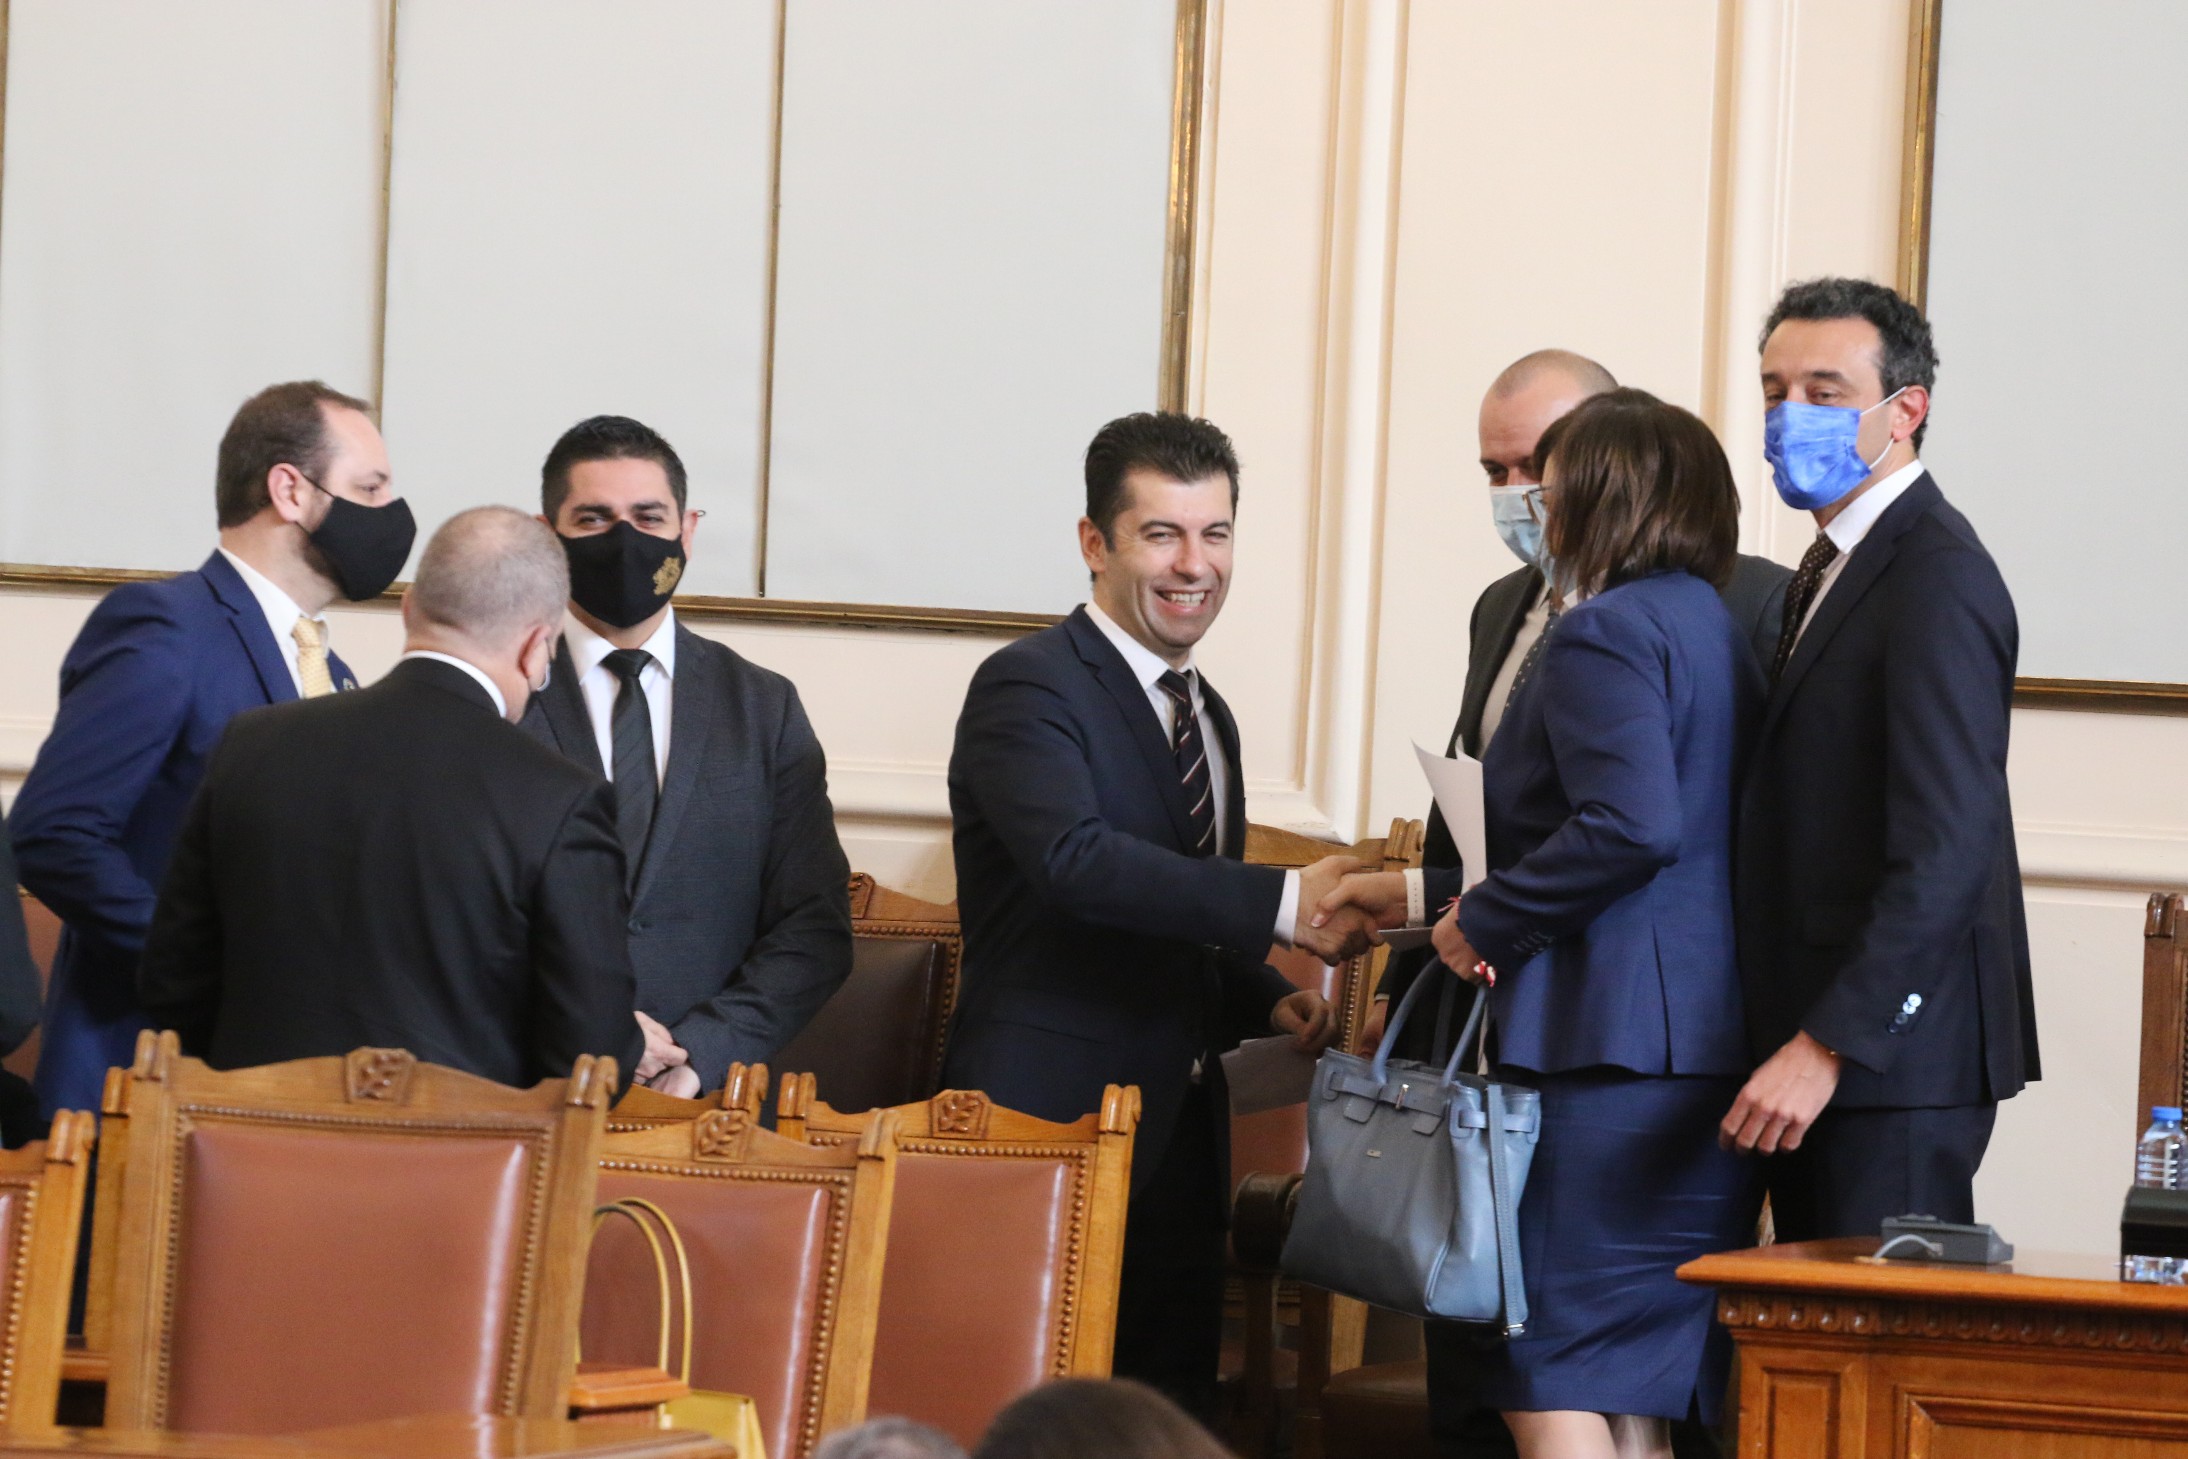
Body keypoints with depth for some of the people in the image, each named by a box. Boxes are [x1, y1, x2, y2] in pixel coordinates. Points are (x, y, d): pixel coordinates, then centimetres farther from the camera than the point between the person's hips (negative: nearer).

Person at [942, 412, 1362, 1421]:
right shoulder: (1029, 688, -9)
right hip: (1052, 1122, -9)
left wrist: (1270, 999, 6)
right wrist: (1281, 902, -30)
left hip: (1179, 1137, 9)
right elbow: (1075, 858, -27)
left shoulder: (1207, 715, 19)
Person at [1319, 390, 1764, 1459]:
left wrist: (1485, 921, -12)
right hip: (1709, 1057, 9)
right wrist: (1424, 894, 25)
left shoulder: (1602, 632, -10)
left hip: (1606, 1053, -9)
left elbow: (1629, 825, -25)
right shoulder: (1716, 629, 18)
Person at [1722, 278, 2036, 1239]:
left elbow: (1947, 846, -22)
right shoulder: (1831, 569, 19)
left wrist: (1827, 1044, -24)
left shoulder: (1938, 577, -14)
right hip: (1816, 1038, 10)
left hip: (1893, 1050, -10)